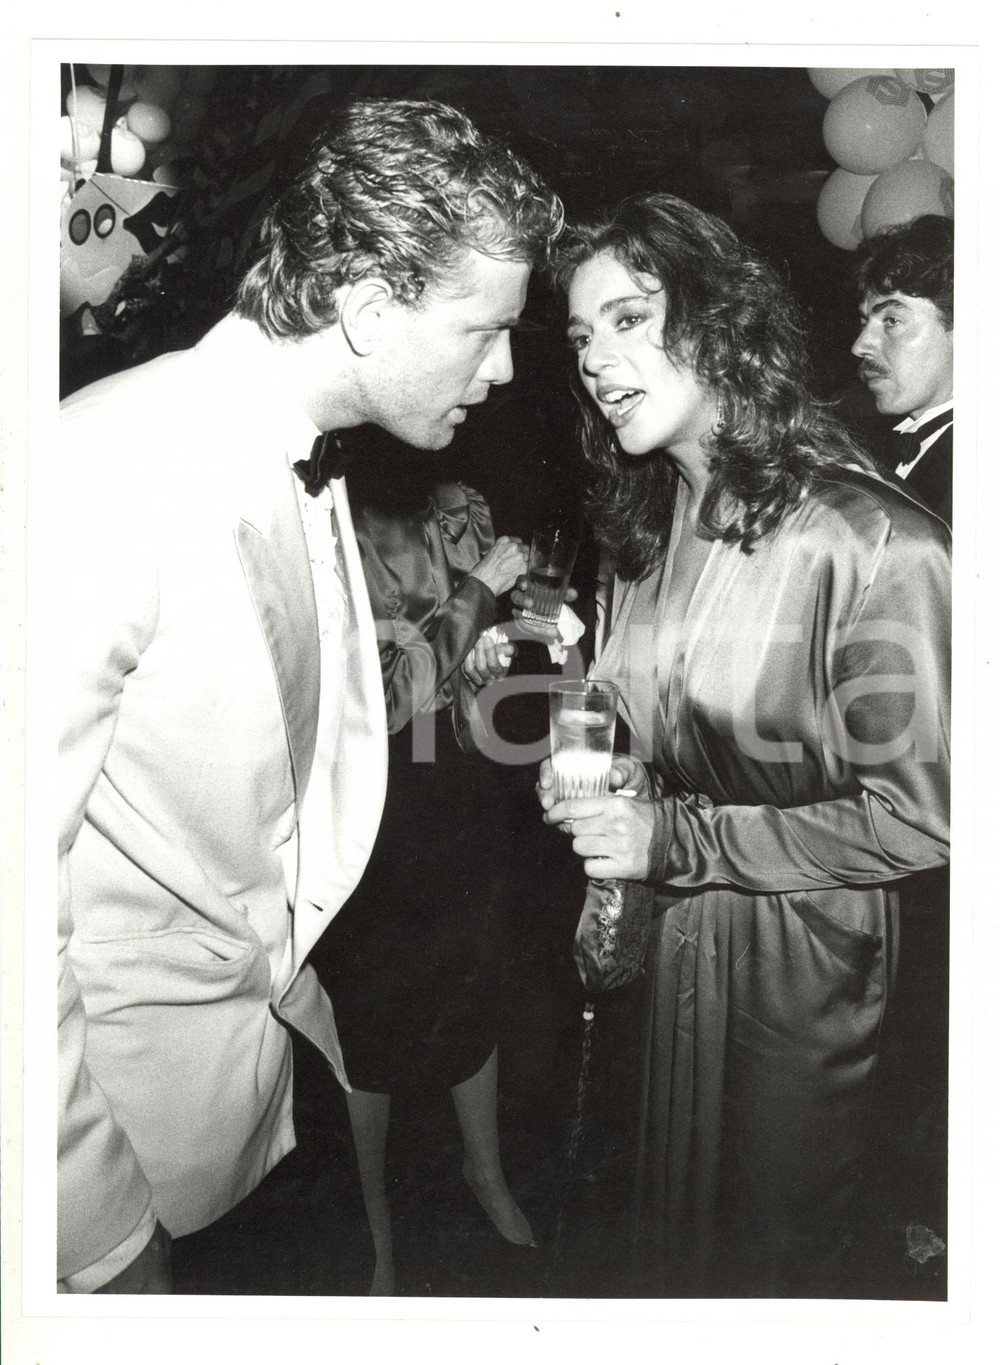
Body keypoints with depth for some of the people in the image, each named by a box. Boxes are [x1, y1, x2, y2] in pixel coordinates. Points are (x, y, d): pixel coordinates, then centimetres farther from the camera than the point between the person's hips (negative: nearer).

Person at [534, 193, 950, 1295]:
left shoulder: (874, 544, -23)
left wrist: (678, 839, -22)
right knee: (670, 1227, 28)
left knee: (768, 1251, 20)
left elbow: (919, 812, -20)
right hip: (661, 929, 6)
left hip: (798, 956, -6)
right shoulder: (648, 528, 1)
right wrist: (610, 781, -8)